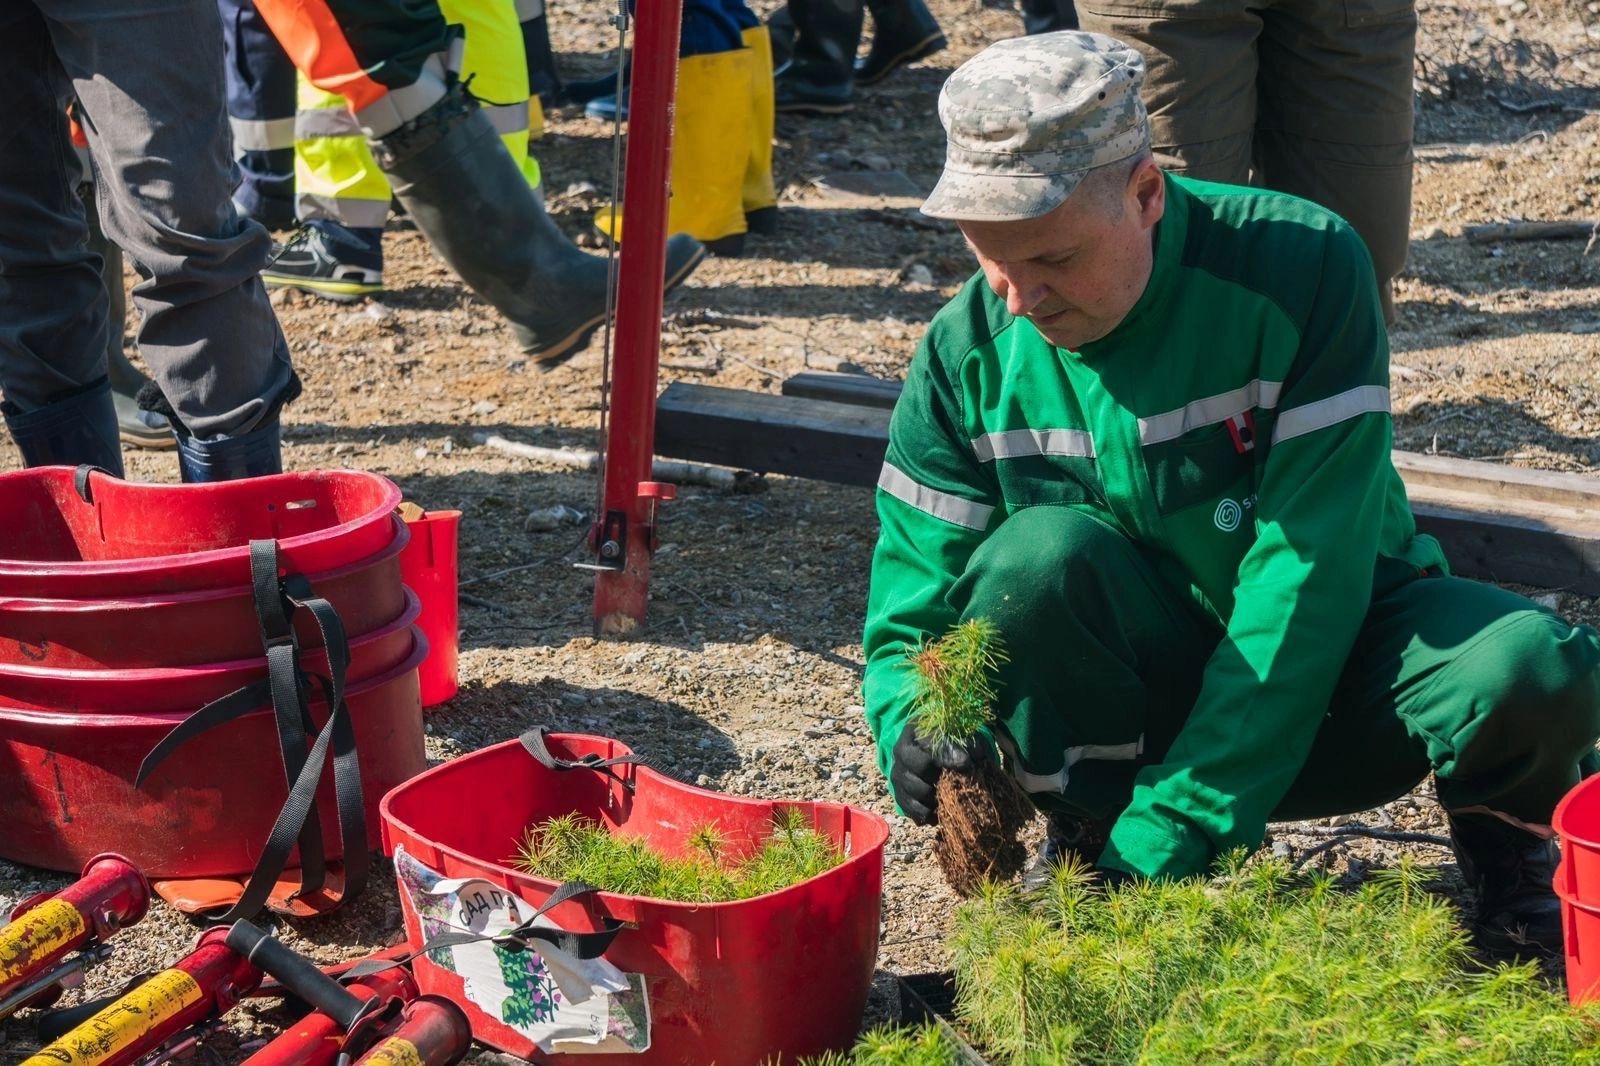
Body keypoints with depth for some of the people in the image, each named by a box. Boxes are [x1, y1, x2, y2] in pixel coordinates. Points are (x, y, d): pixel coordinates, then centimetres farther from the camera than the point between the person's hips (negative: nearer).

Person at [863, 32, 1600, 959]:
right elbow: (912, 612, -4)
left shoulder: (1301, 267, -21)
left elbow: (1309, 575, -26)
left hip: (1333, 673, -1)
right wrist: (916, 730, -30)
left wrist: (1164, 839, -31)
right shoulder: (968, 354, -11)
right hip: (1139, 688, 1)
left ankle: (1501, 825, 3)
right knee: (1038, 558, -32)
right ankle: (1088, 844, -8)